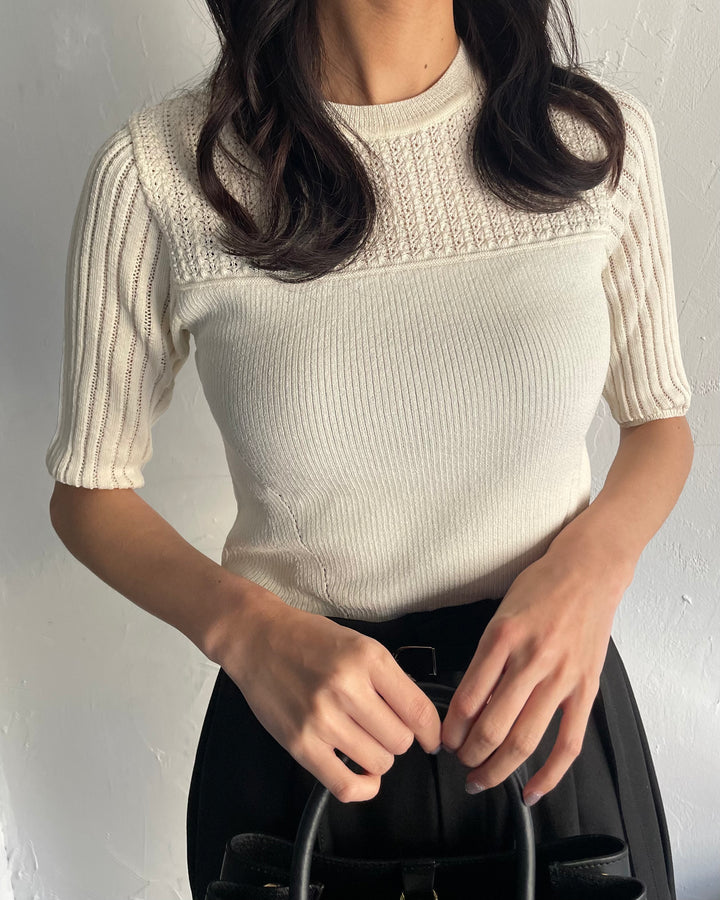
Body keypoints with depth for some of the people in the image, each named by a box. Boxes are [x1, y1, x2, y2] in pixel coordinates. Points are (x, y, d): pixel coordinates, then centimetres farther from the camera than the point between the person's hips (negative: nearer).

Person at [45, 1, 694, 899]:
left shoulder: (600, 134, -8)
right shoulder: (157, 168, -15)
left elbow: (660, 421, 4)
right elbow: (89, 489, -4)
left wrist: (594, 557, -17)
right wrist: (245, 626, -22)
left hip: (548, 693, 3)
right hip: (302, 726, -1)